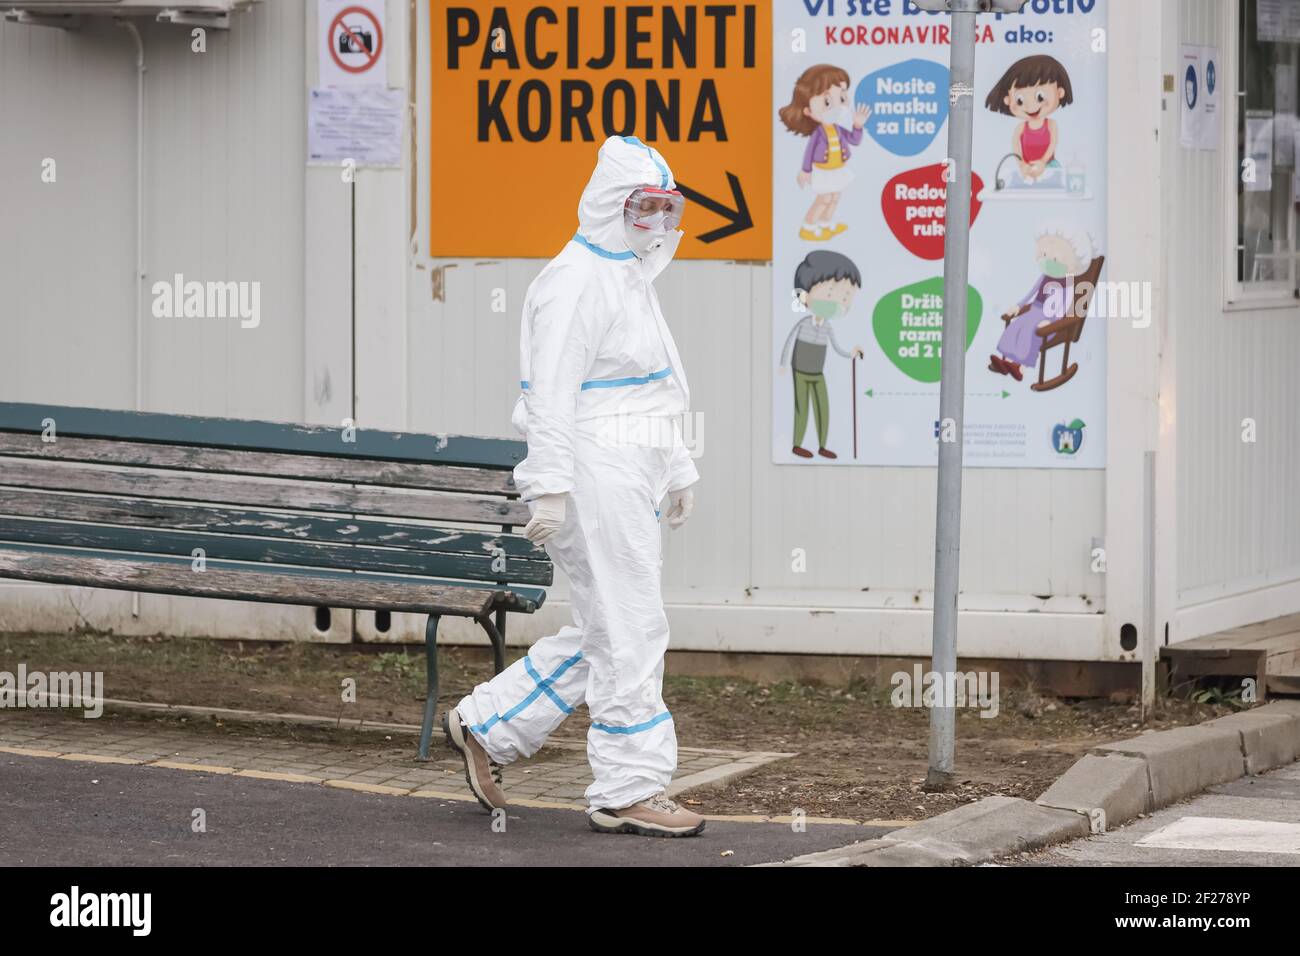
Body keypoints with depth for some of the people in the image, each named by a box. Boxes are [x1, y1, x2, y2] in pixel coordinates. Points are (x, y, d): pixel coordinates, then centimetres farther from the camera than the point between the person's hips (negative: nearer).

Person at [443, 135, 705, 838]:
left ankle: (484, 726, 22)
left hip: (629, 476, 10)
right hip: (595, 474, -10)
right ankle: (627, 791, 0)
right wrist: (550, 488, -23)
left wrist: (676, 469, 28)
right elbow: (553, 394, -18)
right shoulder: (576, 280, -13)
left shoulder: (630, 278, 20)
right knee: (628, 633, -6)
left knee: (601, 632, 13)